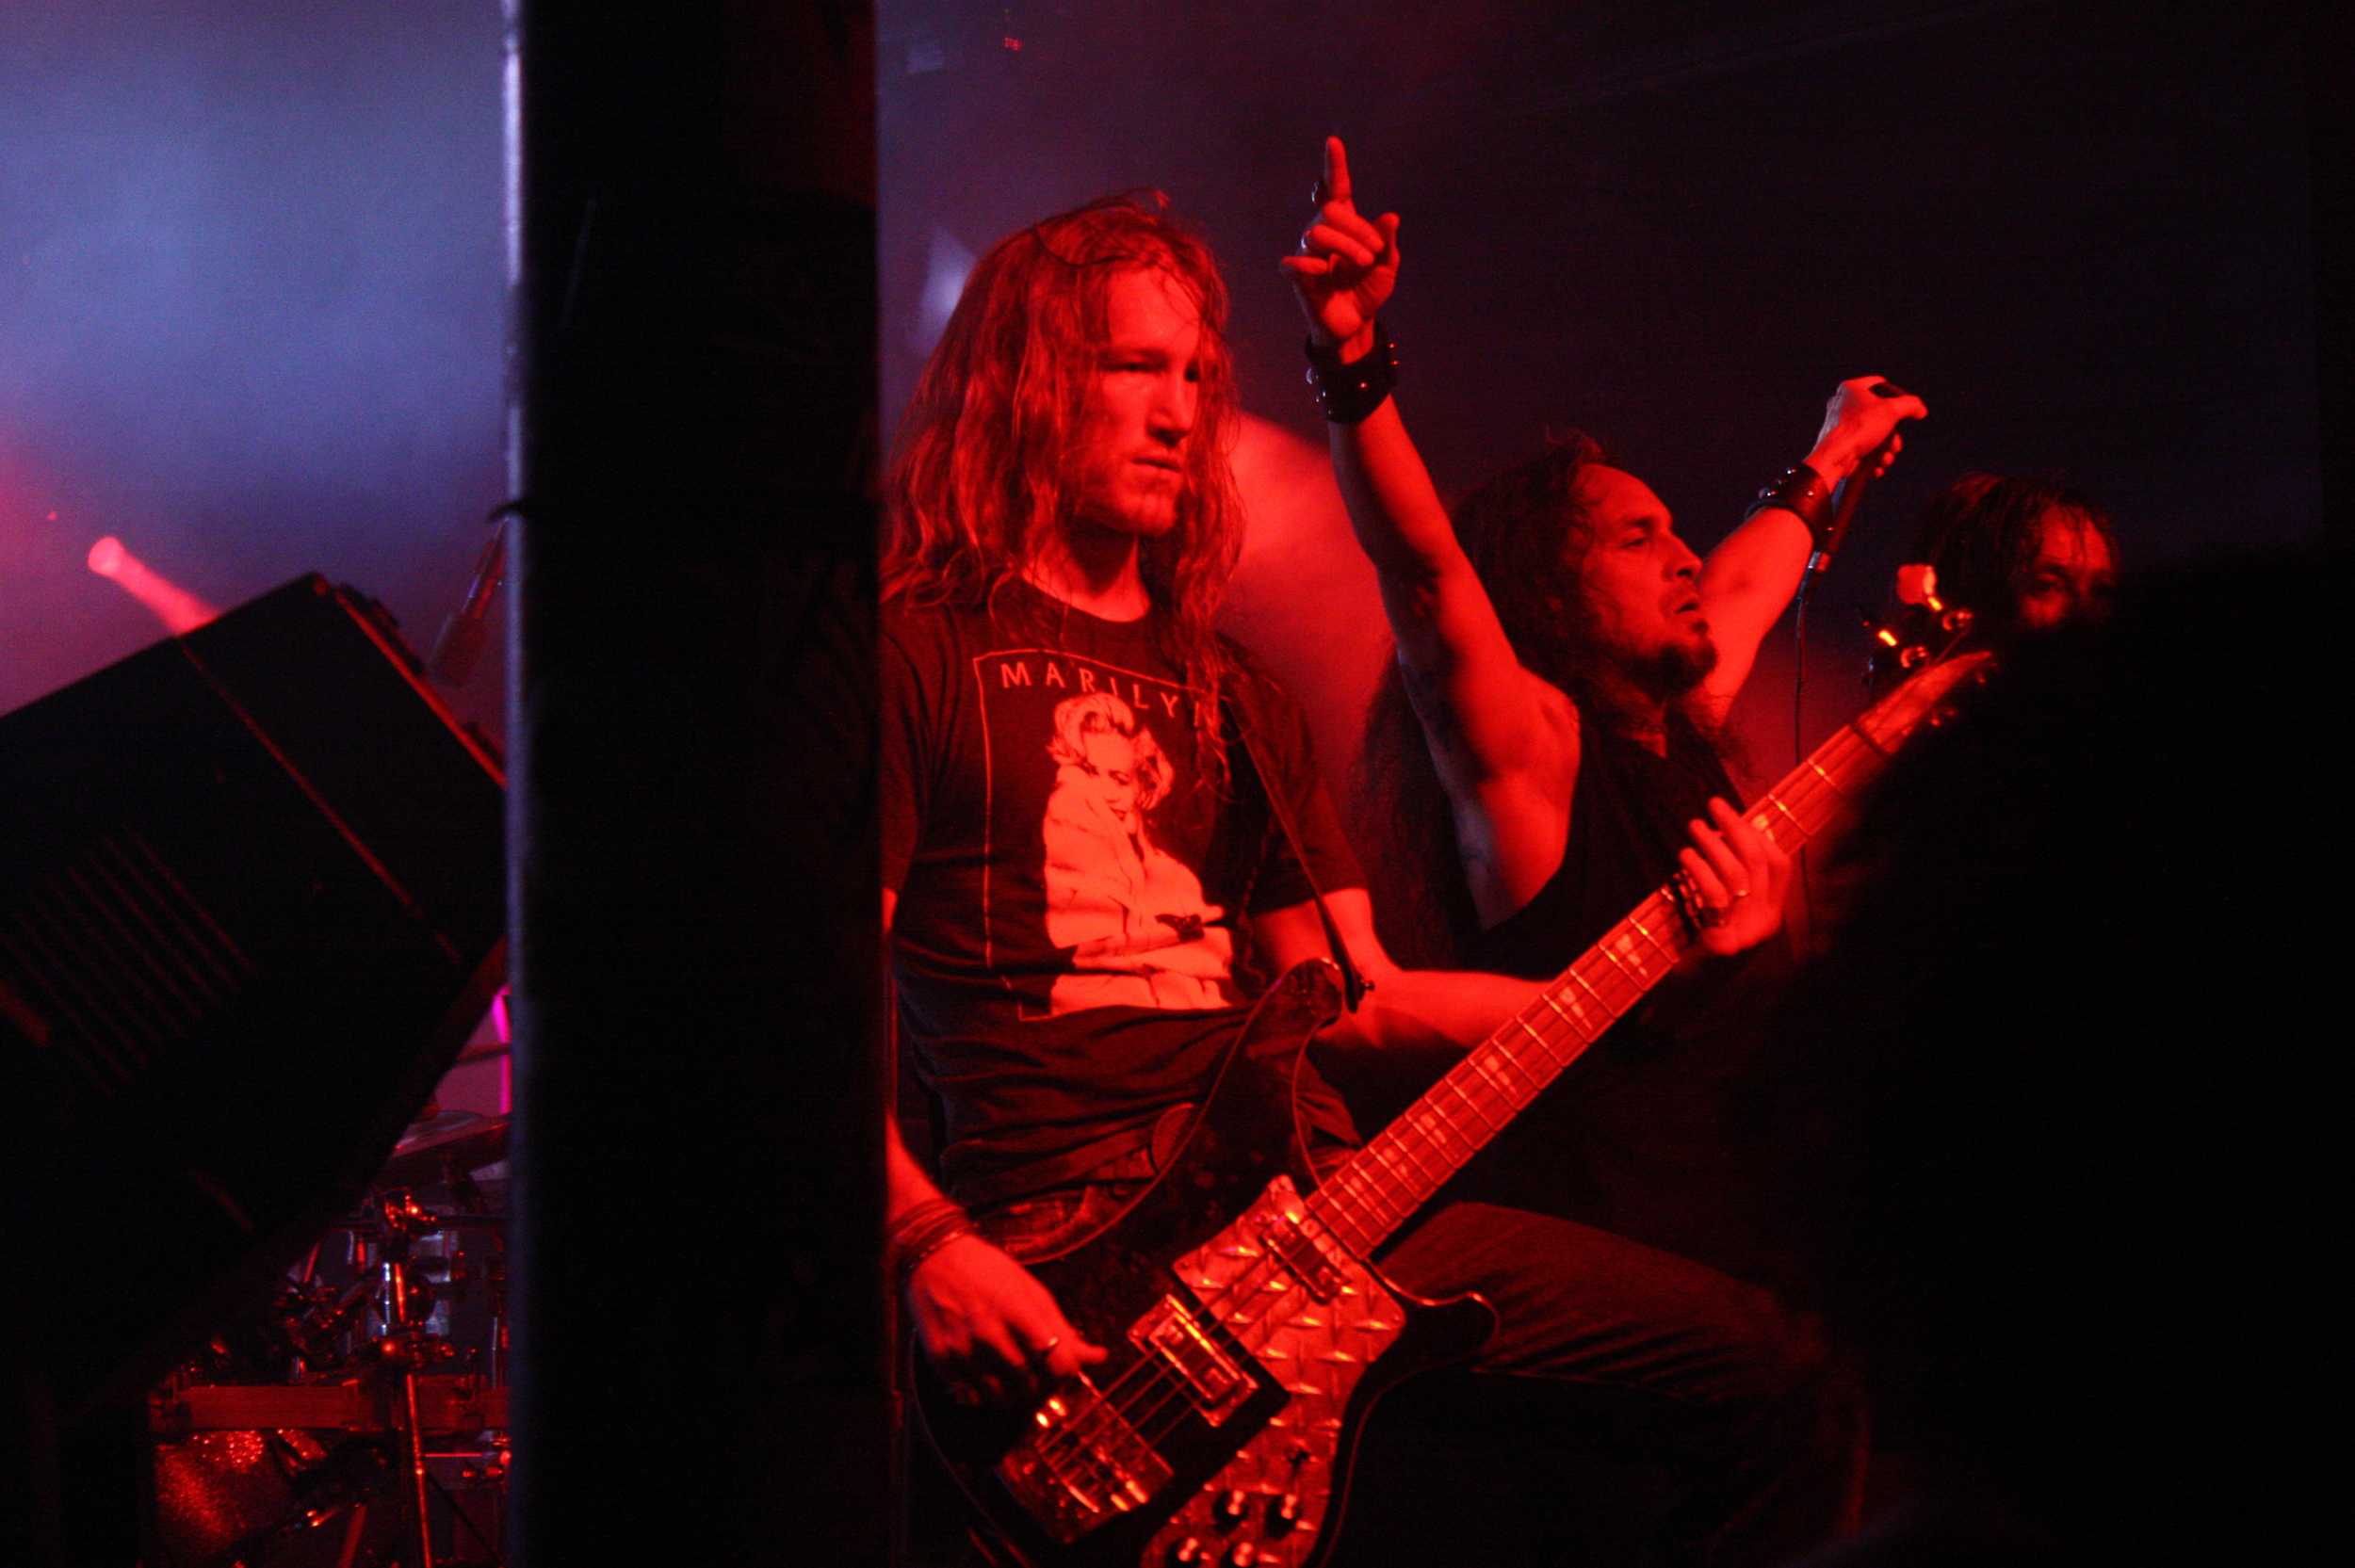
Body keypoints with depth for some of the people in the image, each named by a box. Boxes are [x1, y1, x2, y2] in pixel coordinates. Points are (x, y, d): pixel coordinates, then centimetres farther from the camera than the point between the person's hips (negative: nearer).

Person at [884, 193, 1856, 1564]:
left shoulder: (1235, 694, 24)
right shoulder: (922, 652, 2)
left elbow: (1354, 997, 18)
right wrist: (928, 1246, -20)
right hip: (1074, 1250, -7)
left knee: (1776, 1375, -1)